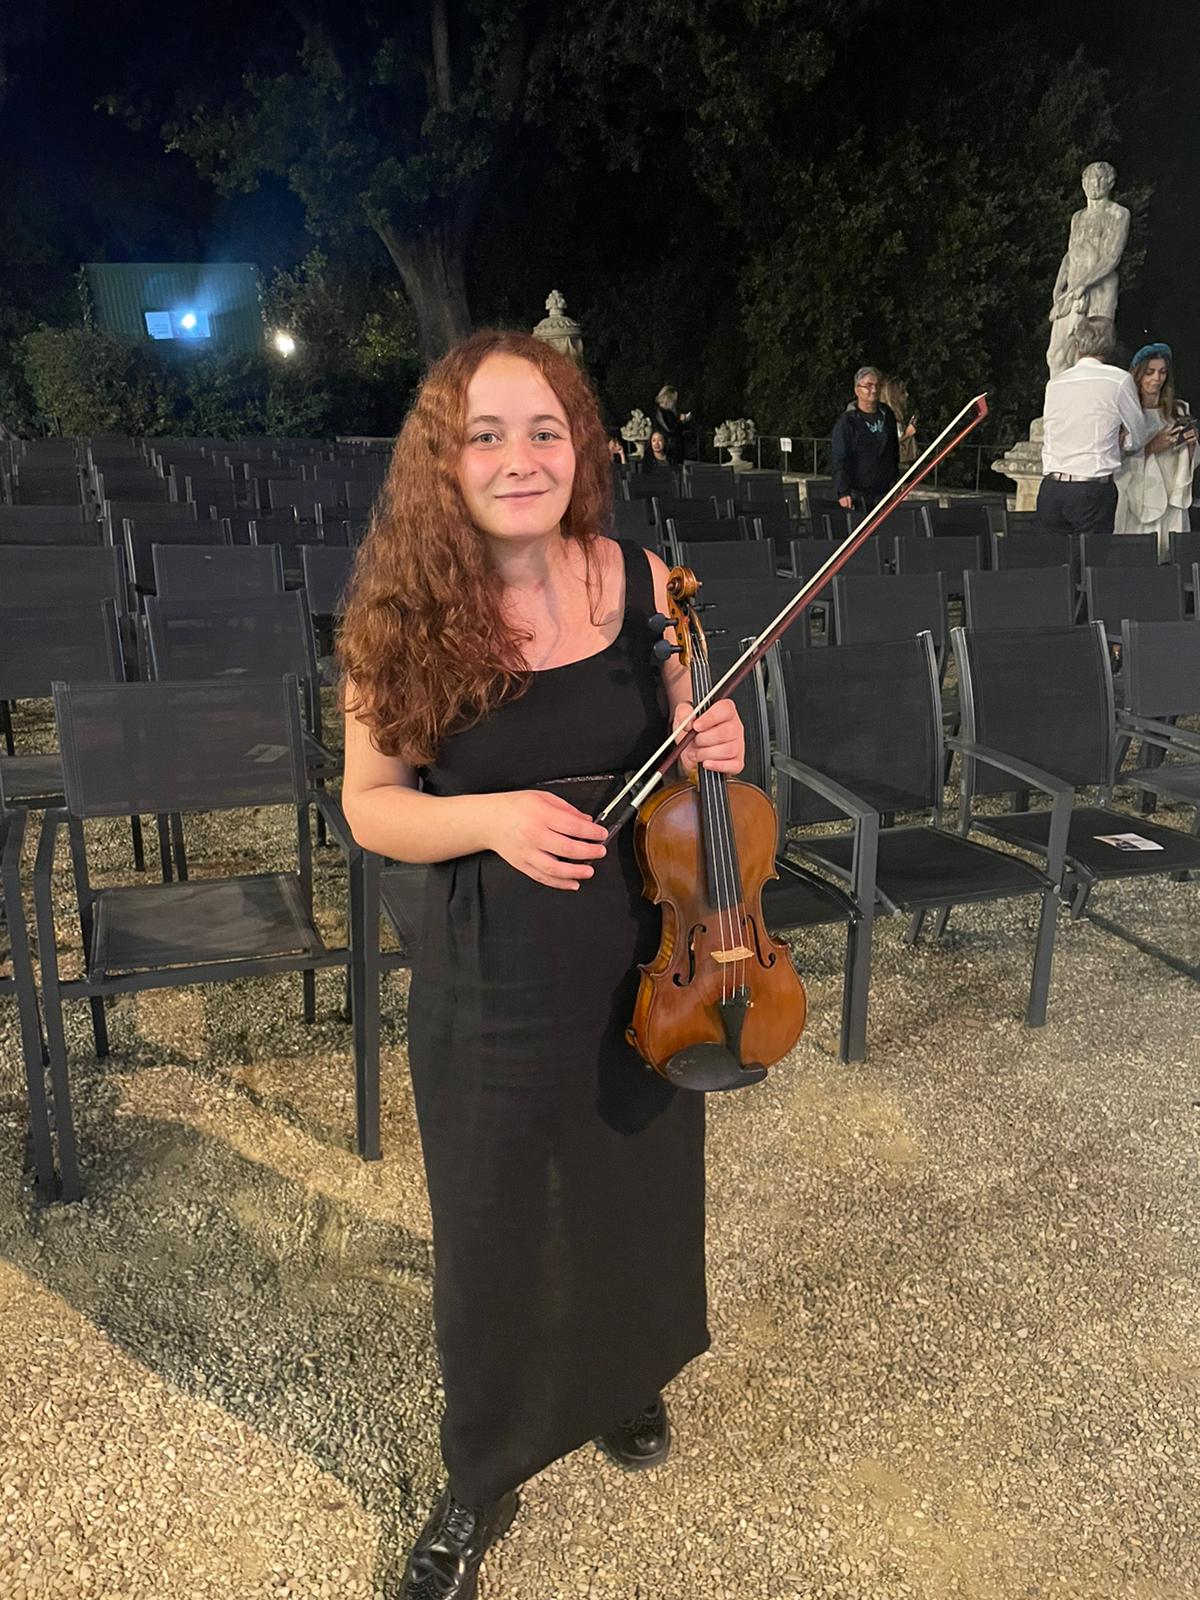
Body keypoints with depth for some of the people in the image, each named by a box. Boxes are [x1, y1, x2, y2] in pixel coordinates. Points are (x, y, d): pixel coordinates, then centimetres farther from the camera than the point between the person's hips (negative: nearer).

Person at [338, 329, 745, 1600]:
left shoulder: (644, 586, -8)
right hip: (492, 991, -2)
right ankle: (481, 1482, 45)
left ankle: (627, 1384, 58)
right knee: (494, 1238, 15)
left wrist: (716, 752, -16)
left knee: (639, 1203, 23)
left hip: (646, 970, 2)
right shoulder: (406, 620, -13)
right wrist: (489, 816, -26)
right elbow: (370, 807, -7)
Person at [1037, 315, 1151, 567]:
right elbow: (1136, 441, 9)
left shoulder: (1054, 383, 12)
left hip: (1050, 489, 4)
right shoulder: (1119, 380, 0)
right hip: (1094, 490, -4)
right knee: (1093, 565, -2)